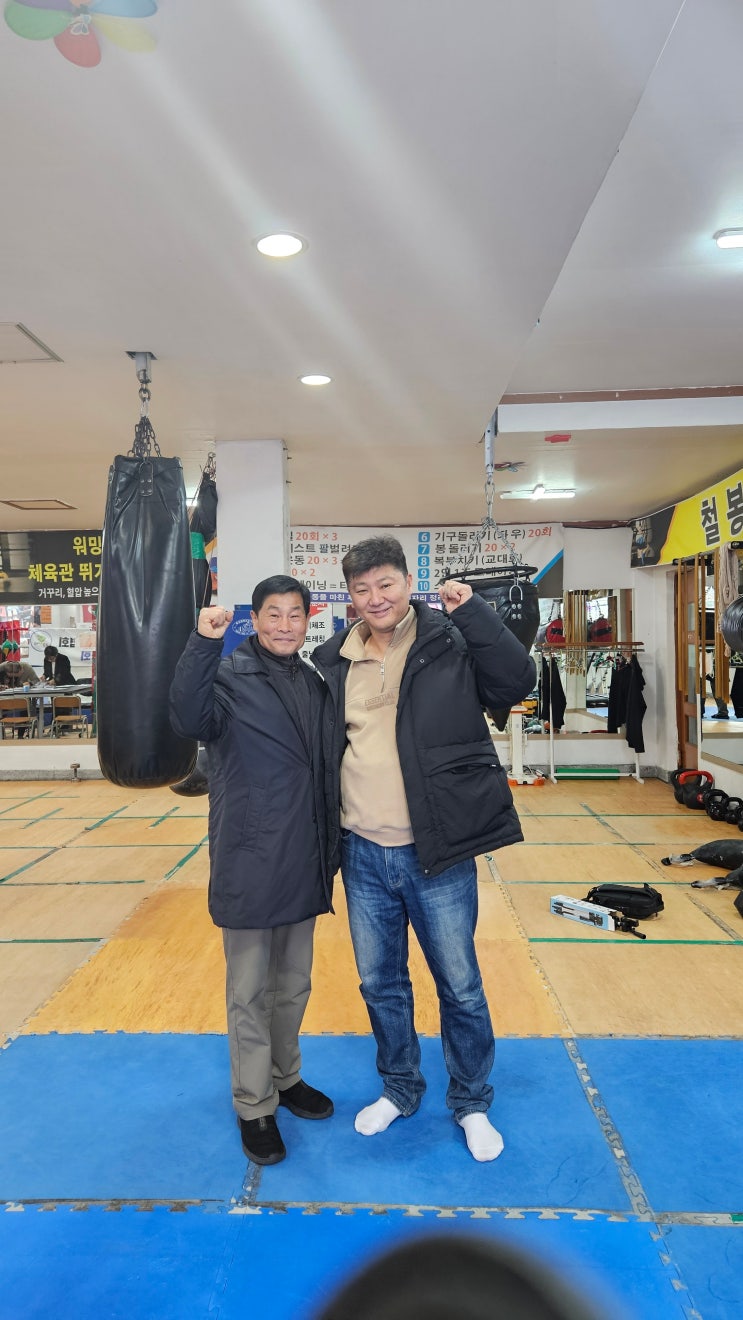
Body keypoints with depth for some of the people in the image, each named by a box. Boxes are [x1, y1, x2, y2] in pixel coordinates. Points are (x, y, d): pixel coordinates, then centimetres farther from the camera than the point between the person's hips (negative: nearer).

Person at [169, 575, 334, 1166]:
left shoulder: (313, 682, 8)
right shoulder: (229, 675, -10)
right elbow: (190, 718, -31)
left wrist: (330, 845, 15)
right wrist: (204, 644, -41)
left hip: (303, 862, 6)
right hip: (249, 863, -6)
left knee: (294, 985, 20)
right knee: (250, 992, 10)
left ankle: (285, 1077, 42)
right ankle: (254, 1106, 28)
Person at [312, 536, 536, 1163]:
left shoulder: (450, 642, -6)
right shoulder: (333, 661, 4)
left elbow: (518, 682, -17)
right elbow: (320, 751, 12)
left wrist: (473, 612, -21)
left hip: (437, 853, -3)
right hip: (363, 855, 4)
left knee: (460, 986, 13)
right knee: (380, 983, 20)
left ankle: (472, 1104, 37)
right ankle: (399, 1089, 44)